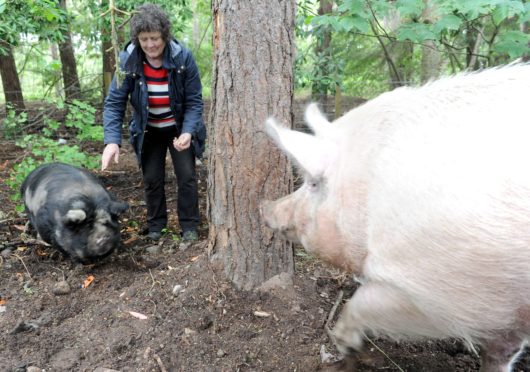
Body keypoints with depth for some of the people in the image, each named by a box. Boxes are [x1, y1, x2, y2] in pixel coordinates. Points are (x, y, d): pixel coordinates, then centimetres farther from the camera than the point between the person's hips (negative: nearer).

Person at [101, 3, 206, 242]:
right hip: (148, 131, 1)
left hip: (180, 128, -1)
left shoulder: (183, 57, -19)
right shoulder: (127, 60, -17)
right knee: (152, 178, 6)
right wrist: (112, 140, -30)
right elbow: (114, 103, -16)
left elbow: (194, 101, -15)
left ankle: (189, 225, 14)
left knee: (187, 176, -3)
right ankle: (156, 224, 25)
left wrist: (187, 132, -30)